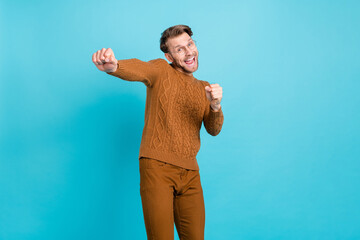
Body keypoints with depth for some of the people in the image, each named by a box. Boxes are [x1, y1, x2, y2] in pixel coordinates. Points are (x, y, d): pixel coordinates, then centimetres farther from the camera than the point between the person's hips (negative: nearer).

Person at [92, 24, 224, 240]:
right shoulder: (161, 71, 1)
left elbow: (214, 130, 8)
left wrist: (215, 106, -13)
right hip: (157, 166, -5)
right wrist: (113, 66, -46)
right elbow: (138, 69, -23)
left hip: (190, 173, 5)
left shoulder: (203, 88, 17)